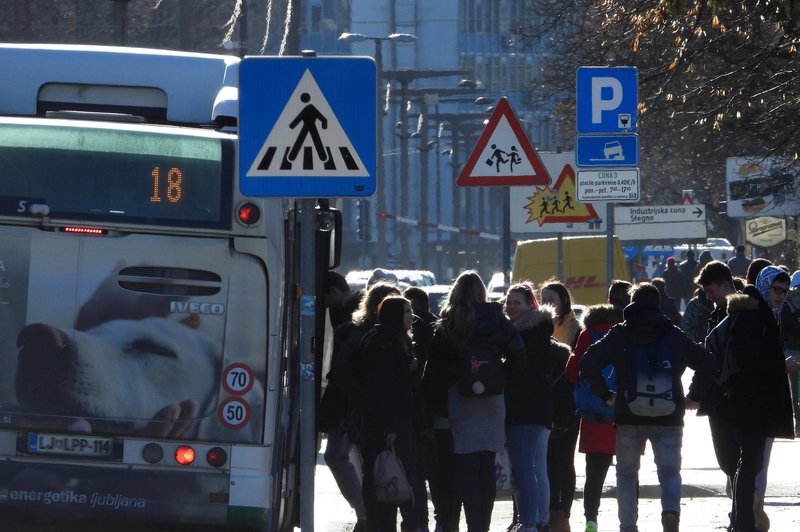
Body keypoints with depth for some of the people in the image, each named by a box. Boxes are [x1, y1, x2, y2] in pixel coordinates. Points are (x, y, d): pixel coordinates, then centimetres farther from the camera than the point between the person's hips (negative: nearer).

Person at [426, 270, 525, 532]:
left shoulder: (445, 326, 0)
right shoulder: (495, 318, 0)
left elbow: (434, 367, -4)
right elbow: (518, 350, -7)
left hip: (460, 400, -1)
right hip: (492, 399, 1)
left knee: (466, 468, -1)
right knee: (487, 466, 8)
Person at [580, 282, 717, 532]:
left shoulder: (619, 335, 1)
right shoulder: (674, 335, 5)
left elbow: (589, 363, -8)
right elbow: (708, 364, 3)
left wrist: (605, 394, 1)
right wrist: (694, 396, 15)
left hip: (629, 417, 0)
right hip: (668, 418, 0)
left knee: (627, 473, 13)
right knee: (669, 471, 7)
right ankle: (671, 511, -21)